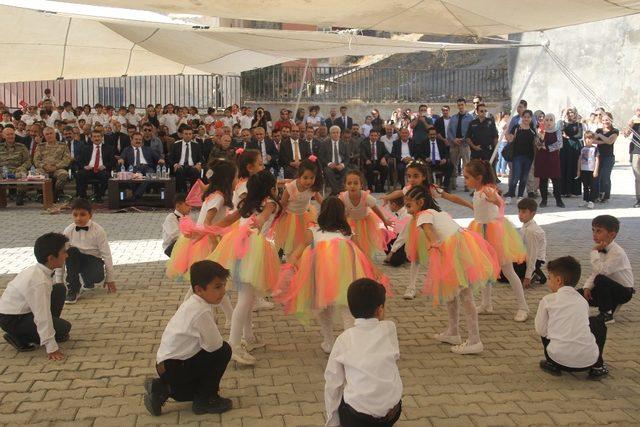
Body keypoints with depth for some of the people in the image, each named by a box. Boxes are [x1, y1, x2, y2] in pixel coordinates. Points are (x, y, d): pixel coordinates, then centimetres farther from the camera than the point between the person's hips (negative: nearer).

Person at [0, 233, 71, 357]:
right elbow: (42, 317, -29)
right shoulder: (40, 282, -31)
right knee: (64, 328, -14)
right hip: (12, 321, -9)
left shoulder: (35, 270, -3)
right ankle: (19, 338, -3)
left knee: (59, 289, 3)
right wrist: (51, 347, -23)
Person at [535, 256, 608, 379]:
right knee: (598, 322, 29)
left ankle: (552, 365, 17)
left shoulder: (547, 300, 3)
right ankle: (597, 366, 24)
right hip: (588, 360, 2)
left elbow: (541, 331, 6)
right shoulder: (583, 301, 14)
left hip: (559, 358, -2)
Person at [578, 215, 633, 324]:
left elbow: (601, 271, -35)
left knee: (600, 280, -36)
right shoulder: (601, 250, -1)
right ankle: (611, 304, 9)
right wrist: (587, 287, -12)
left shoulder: (618, 253, -25)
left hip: (623, 291, -7)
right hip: (609, 287, 7)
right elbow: (594, 273, 3)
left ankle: (607, 315, -17)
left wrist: (594, 252, -29)